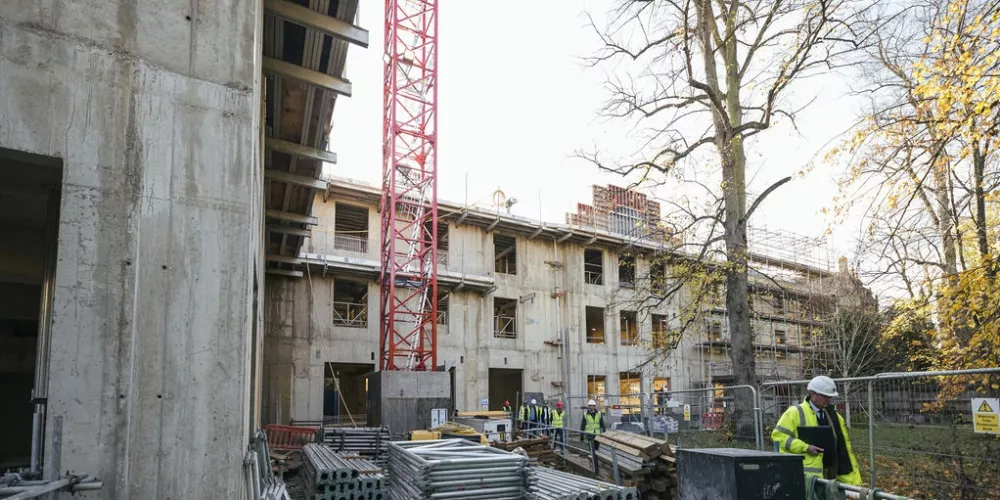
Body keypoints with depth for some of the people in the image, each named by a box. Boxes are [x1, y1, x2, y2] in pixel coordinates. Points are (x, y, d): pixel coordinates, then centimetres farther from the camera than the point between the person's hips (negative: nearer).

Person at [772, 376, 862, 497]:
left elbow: (843, 448, 14)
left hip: (829, 475, 7)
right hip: (804, 475, -7)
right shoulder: (795, 413, -8)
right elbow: (778, 435, -11)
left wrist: (854, 481, 10)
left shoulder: (834, 416, 13)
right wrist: (805, 447, -19)